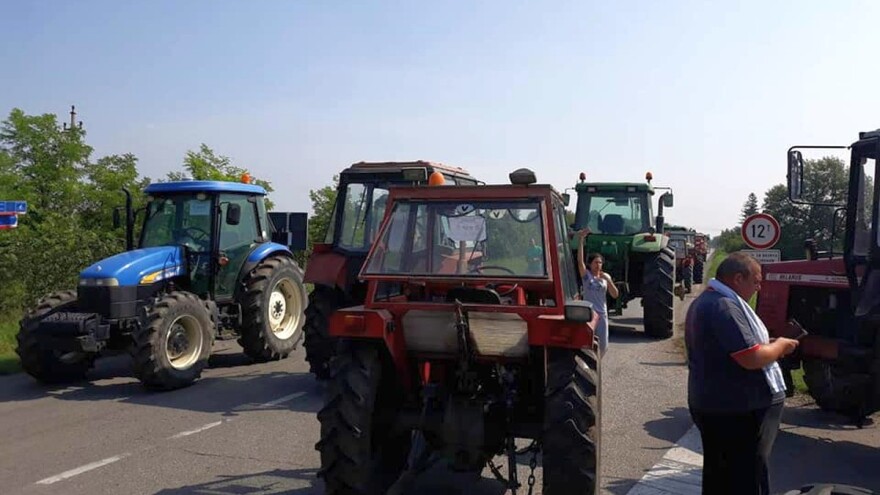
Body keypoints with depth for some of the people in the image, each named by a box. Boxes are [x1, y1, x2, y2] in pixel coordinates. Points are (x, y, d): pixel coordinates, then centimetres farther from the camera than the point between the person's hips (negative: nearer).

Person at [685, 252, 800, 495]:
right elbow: (752, 359, -26)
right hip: (738, 409, -10)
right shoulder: (725, 306, -23)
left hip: (713, 404, 10)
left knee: (719, 474, 19)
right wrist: (780, 346, -8)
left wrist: (768, 345, 13)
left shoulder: (705, 301, 12)